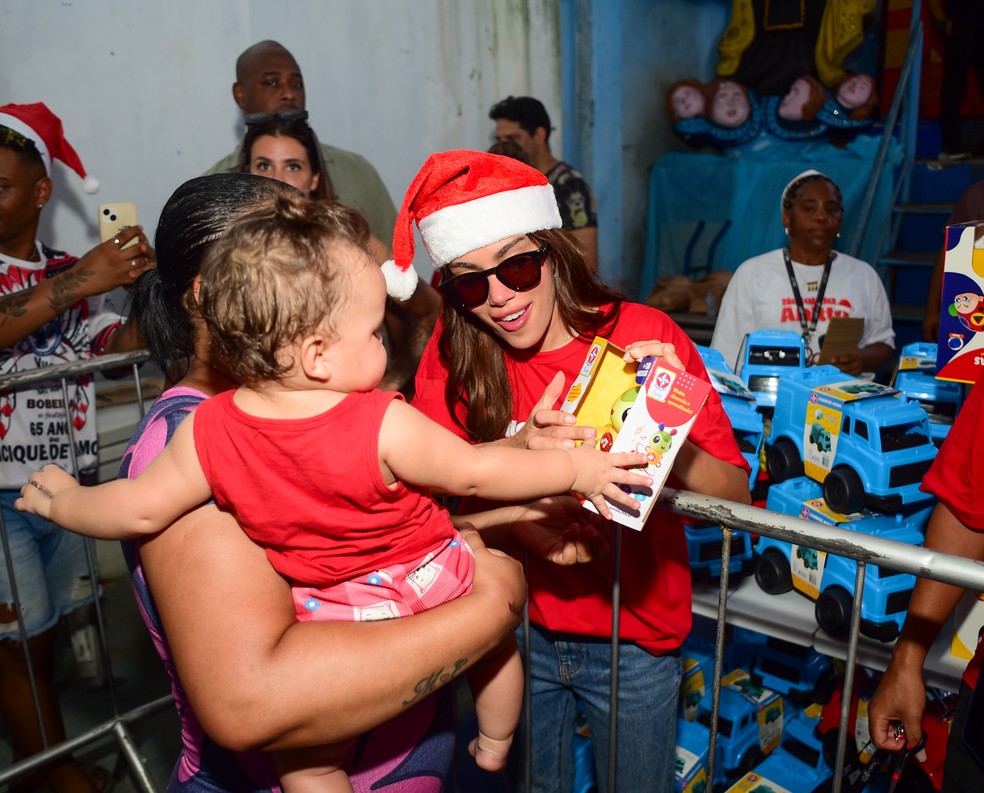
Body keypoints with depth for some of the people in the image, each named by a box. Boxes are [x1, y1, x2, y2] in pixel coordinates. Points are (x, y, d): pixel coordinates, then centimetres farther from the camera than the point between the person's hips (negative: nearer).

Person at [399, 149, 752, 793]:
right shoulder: (456, 348, -10)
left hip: (635, 637, -1)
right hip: (515, 623, 2)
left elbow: (736, 498, -18)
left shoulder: (644, 337, -17)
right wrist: (521, 448, -35)